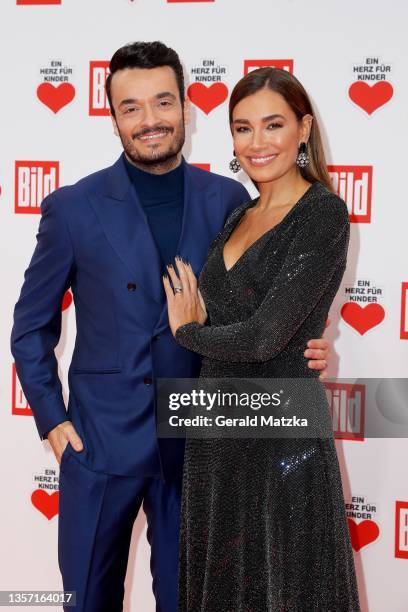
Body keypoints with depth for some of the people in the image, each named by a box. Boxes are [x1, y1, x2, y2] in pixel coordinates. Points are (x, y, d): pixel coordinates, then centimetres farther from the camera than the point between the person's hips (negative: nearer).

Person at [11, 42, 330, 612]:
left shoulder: (227, 199, -1)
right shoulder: (73, 208, -6)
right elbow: (32, 325, 3)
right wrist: (51, 419, -2)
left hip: (197, 439, 2)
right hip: (102, 438, -1)